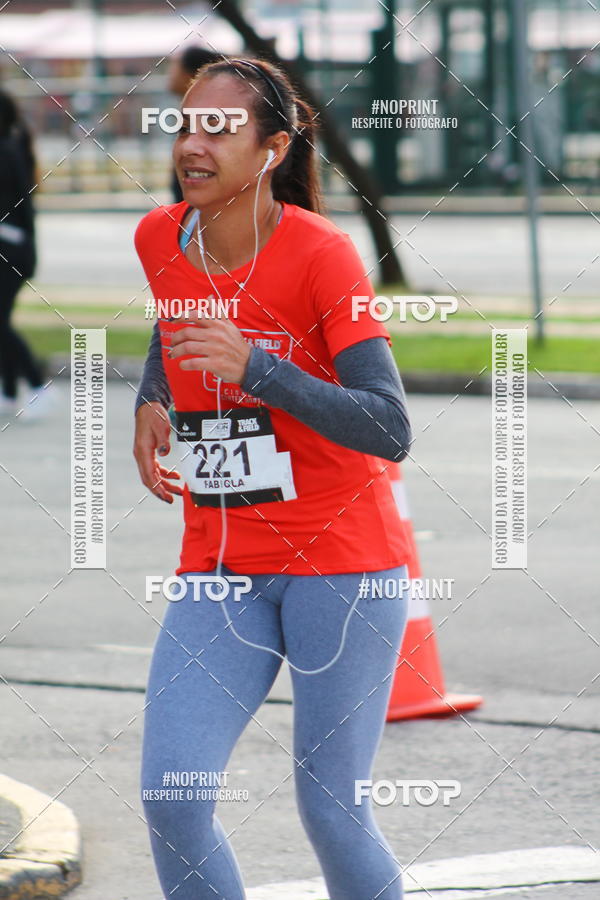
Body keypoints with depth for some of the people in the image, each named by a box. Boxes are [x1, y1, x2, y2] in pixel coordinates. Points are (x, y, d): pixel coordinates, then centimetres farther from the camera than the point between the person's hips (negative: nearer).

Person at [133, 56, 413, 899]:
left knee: (332, 811, -3)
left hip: (341, 563, -5)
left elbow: (389, 432, -21)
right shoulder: (159, 239, 2)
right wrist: (151, 402, 9)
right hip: (220, 573, 5)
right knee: (171, 794, -10)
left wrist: (254, 369, -31)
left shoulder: (322, 253, -14)